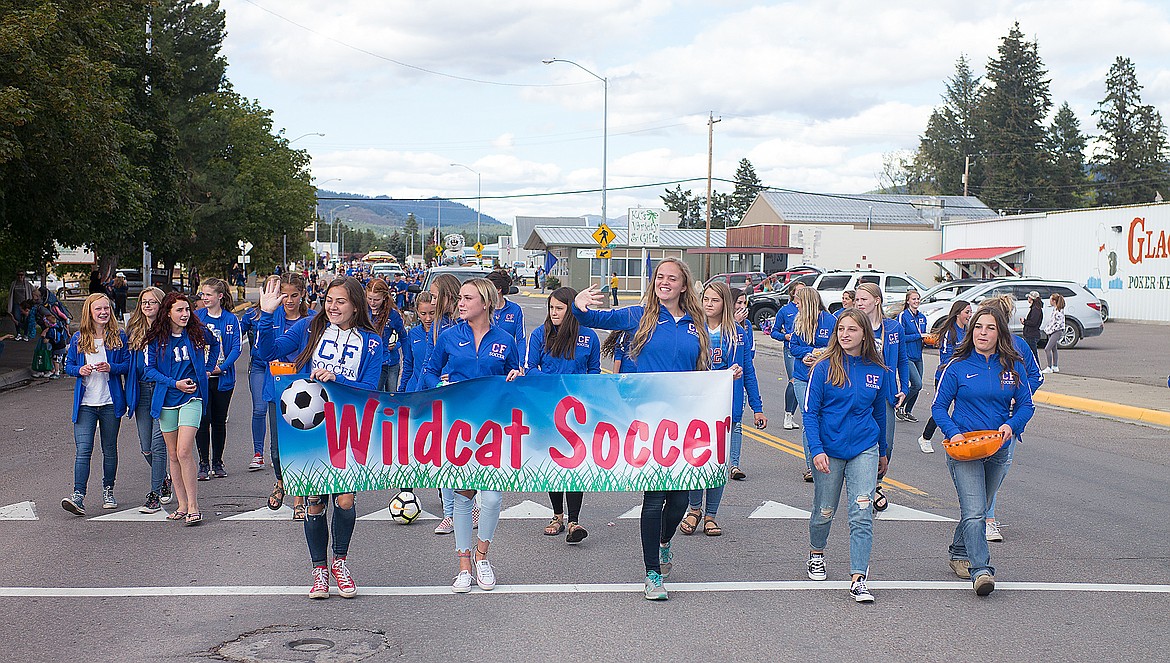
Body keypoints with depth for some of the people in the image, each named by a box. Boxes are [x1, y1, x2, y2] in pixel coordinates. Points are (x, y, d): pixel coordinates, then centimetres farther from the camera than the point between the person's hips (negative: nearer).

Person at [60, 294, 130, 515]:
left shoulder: (119, 337, 3)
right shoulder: (78, 339, 5)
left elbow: (128, 364, 3)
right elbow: (68, 366, 11)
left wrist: (111, 368, -16)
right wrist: (80, 370, -10)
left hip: (110, 403, 0)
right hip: (85, 403, 0)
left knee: (109, 450, 10)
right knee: (83, 450, -10)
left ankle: (108, 491, 25)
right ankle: (78, 495, -15)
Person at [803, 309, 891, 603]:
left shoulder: (878, 371, 2)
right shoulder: (824, 368, -6)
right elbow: (810, 412, -6)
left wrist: (883, 451, 24)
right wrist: (817, 450, -16)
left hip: (864, 449, 1)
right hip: (829, 450, -1)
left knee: (862, 513, -11)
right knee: (824, 512, 12)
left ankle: (858, 579, -11)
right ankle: (816, 555, 40)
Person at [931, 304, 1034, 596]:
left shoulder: (1012, 367, 3)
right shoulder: (958, 367, -4)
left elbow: (1026, 404, 9)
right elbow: (939, 407, 1)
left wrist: (1011, 425, -10)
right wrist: (953, 433, -15)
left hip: (998, 450, 4)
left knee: (977, 510, 17)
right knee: (974, 512, -14)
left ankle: (959, 553, 37)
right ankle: (981, 570, -18)